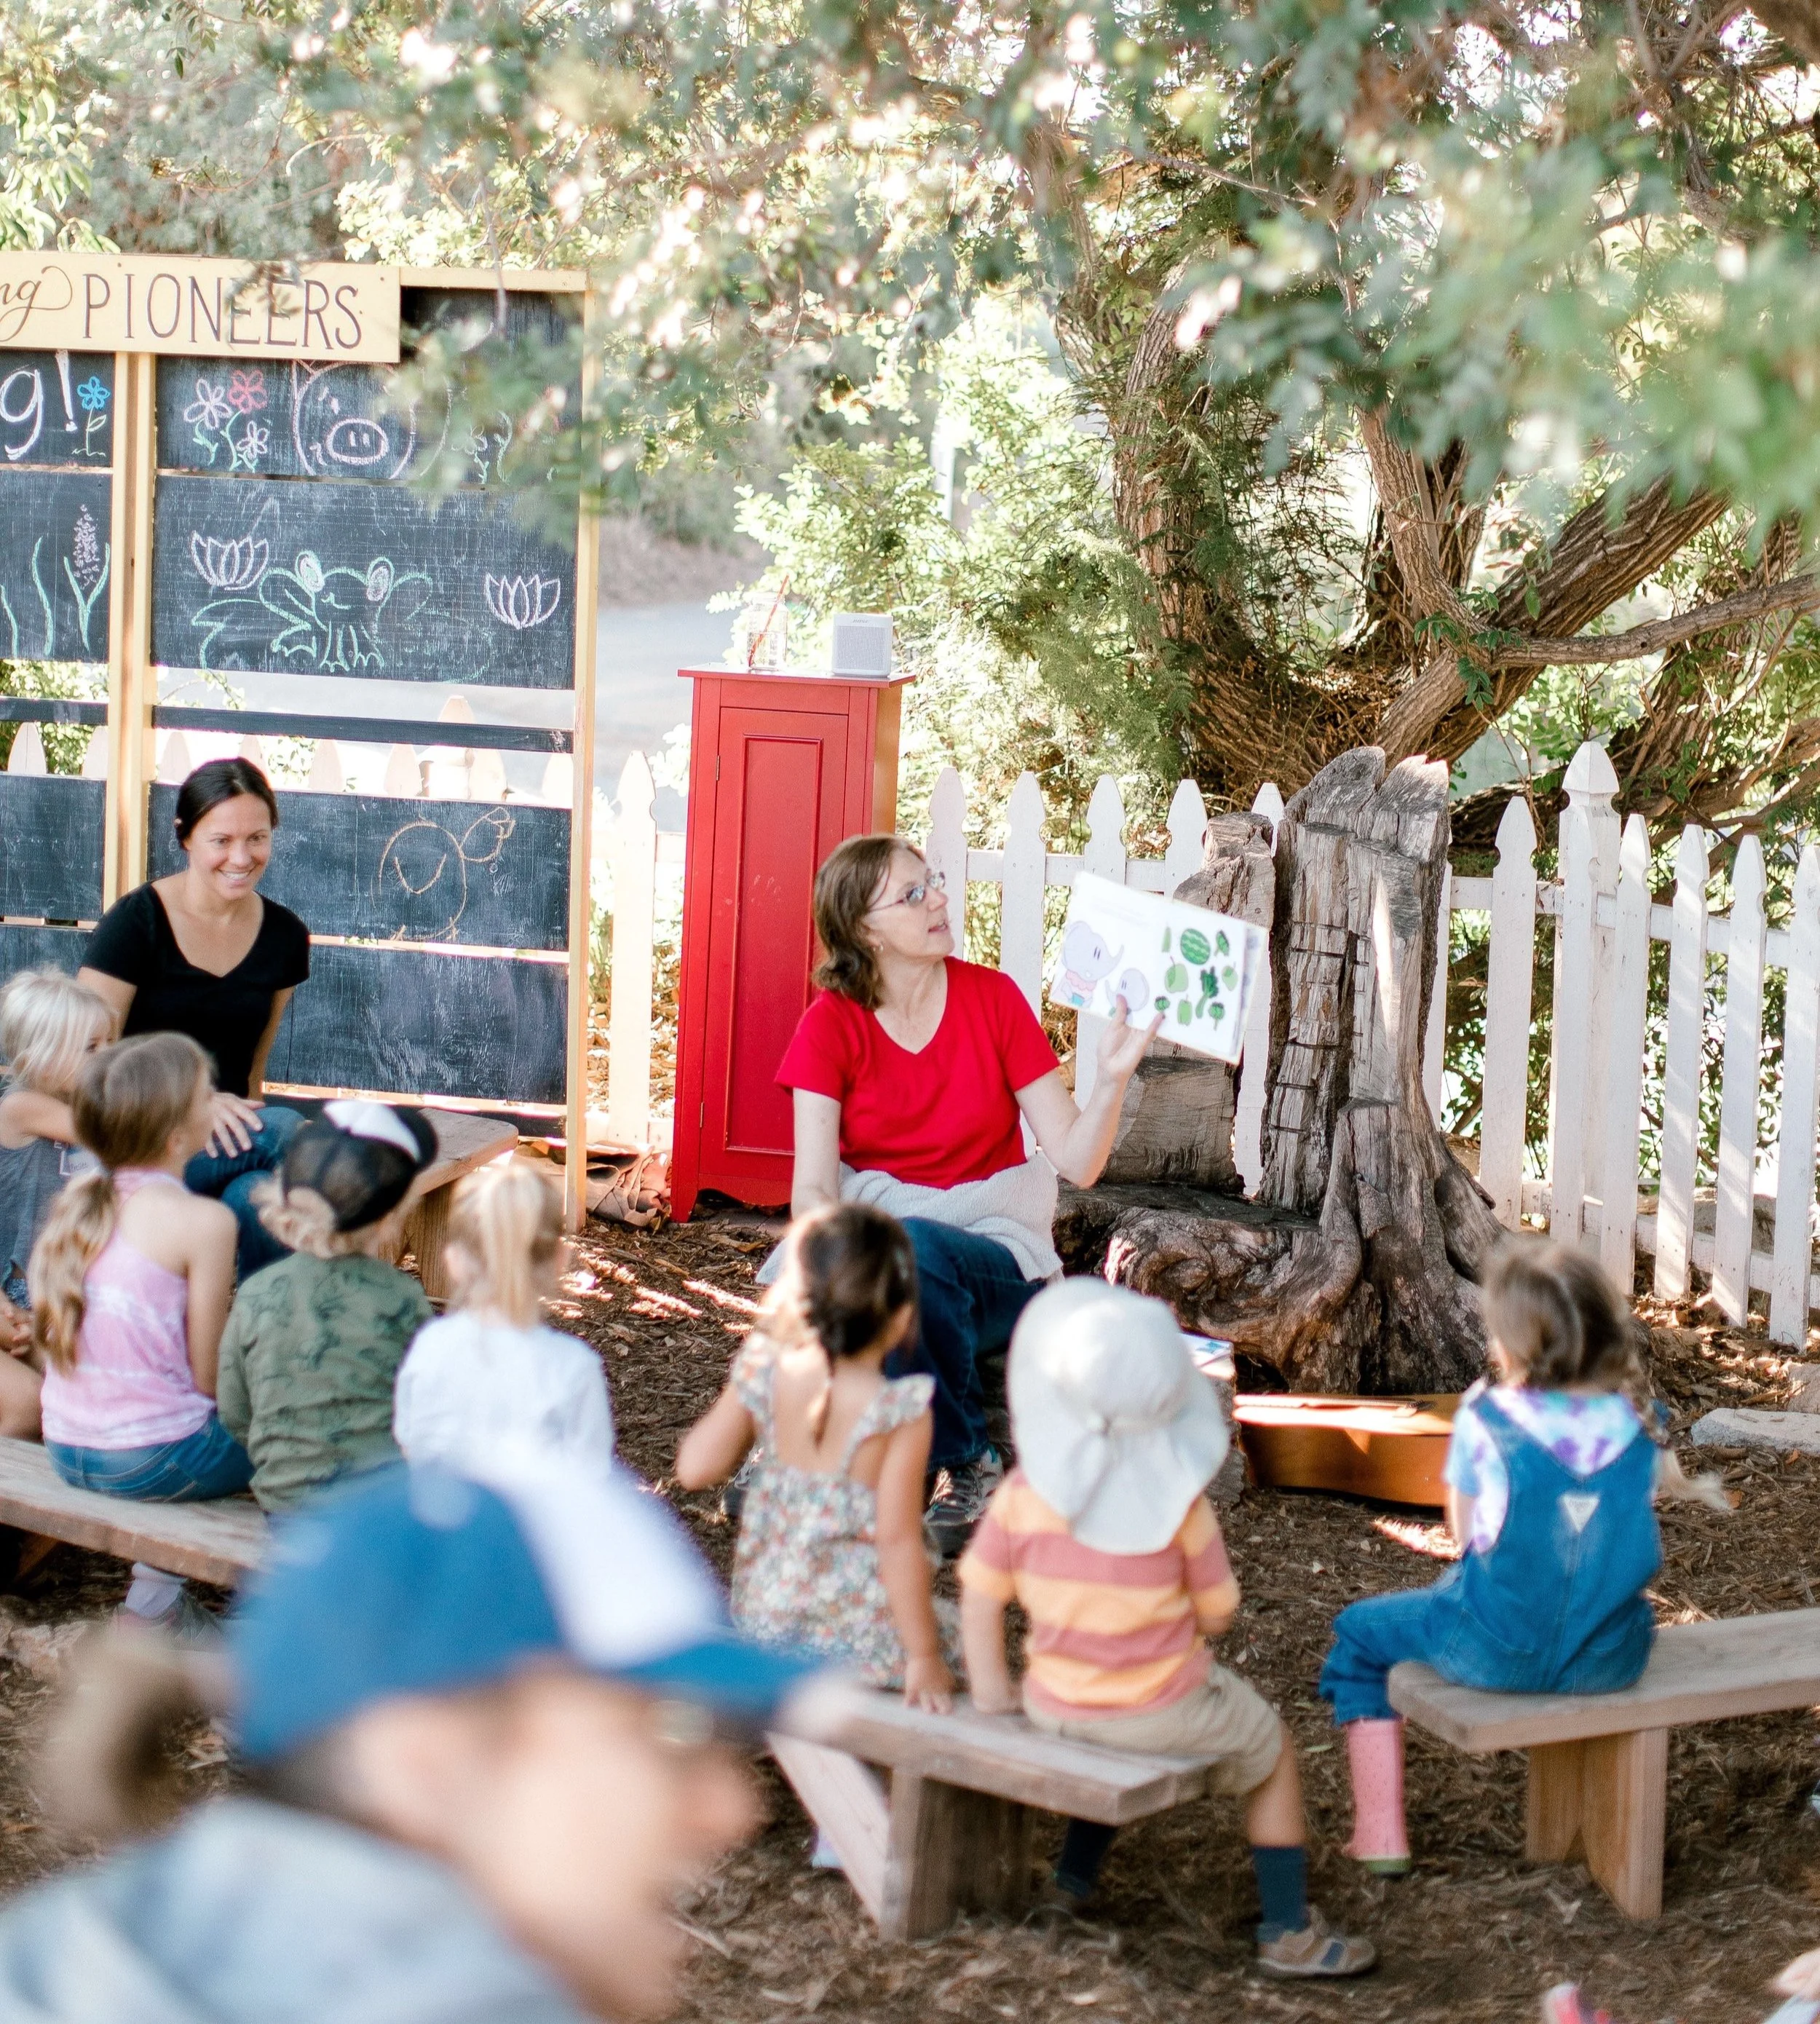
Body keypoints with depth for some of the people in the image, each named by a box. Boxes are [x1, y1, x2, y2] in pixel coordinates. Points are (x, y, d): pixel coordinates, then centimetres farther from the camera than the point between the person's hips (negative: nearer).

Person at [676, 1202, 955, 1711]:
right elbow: (898, 1540, -17)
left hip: (765, 1622, 5)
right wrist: (922, 1658, -8)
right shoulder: (900, 1411, -19)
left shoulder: (767, 1375, -8)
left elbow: (695, 1469, -6)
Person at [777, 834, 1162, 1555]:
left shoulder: (993, 998, -3)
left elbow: (1077, 1163, -5)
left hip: (994, 1258, 0)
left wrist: (1113, 1075, -23)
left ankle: (967, 1469, -18)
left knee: (911, 1248, -35)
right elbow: (812, 1187, -12)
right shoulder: (831, 1024, -3)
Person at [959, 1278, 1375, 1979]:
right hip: (1159, 1711, -4)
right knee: (1270, 1748, 23)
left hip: (1054, 1705, 4)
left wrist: (990, 1687, 5)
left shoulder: (1023, 1495, -12)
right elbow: (1216, 1616, -9)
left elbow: (979, 1597, -6)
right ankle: (1288, 1931, 25)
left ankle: (1074, 1878, 46)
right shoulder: (1180, 1506, -18)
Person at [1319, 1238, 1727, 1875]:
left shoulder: (1485, 1416, -12)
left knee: (1359, 1633, 22)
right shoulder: (1638, 1420, -3)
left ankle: (1379, 1833, 18)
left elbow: (1464, 1534, 1)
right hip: (1609, 1663, 4)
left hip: (1495, 1654, -3)